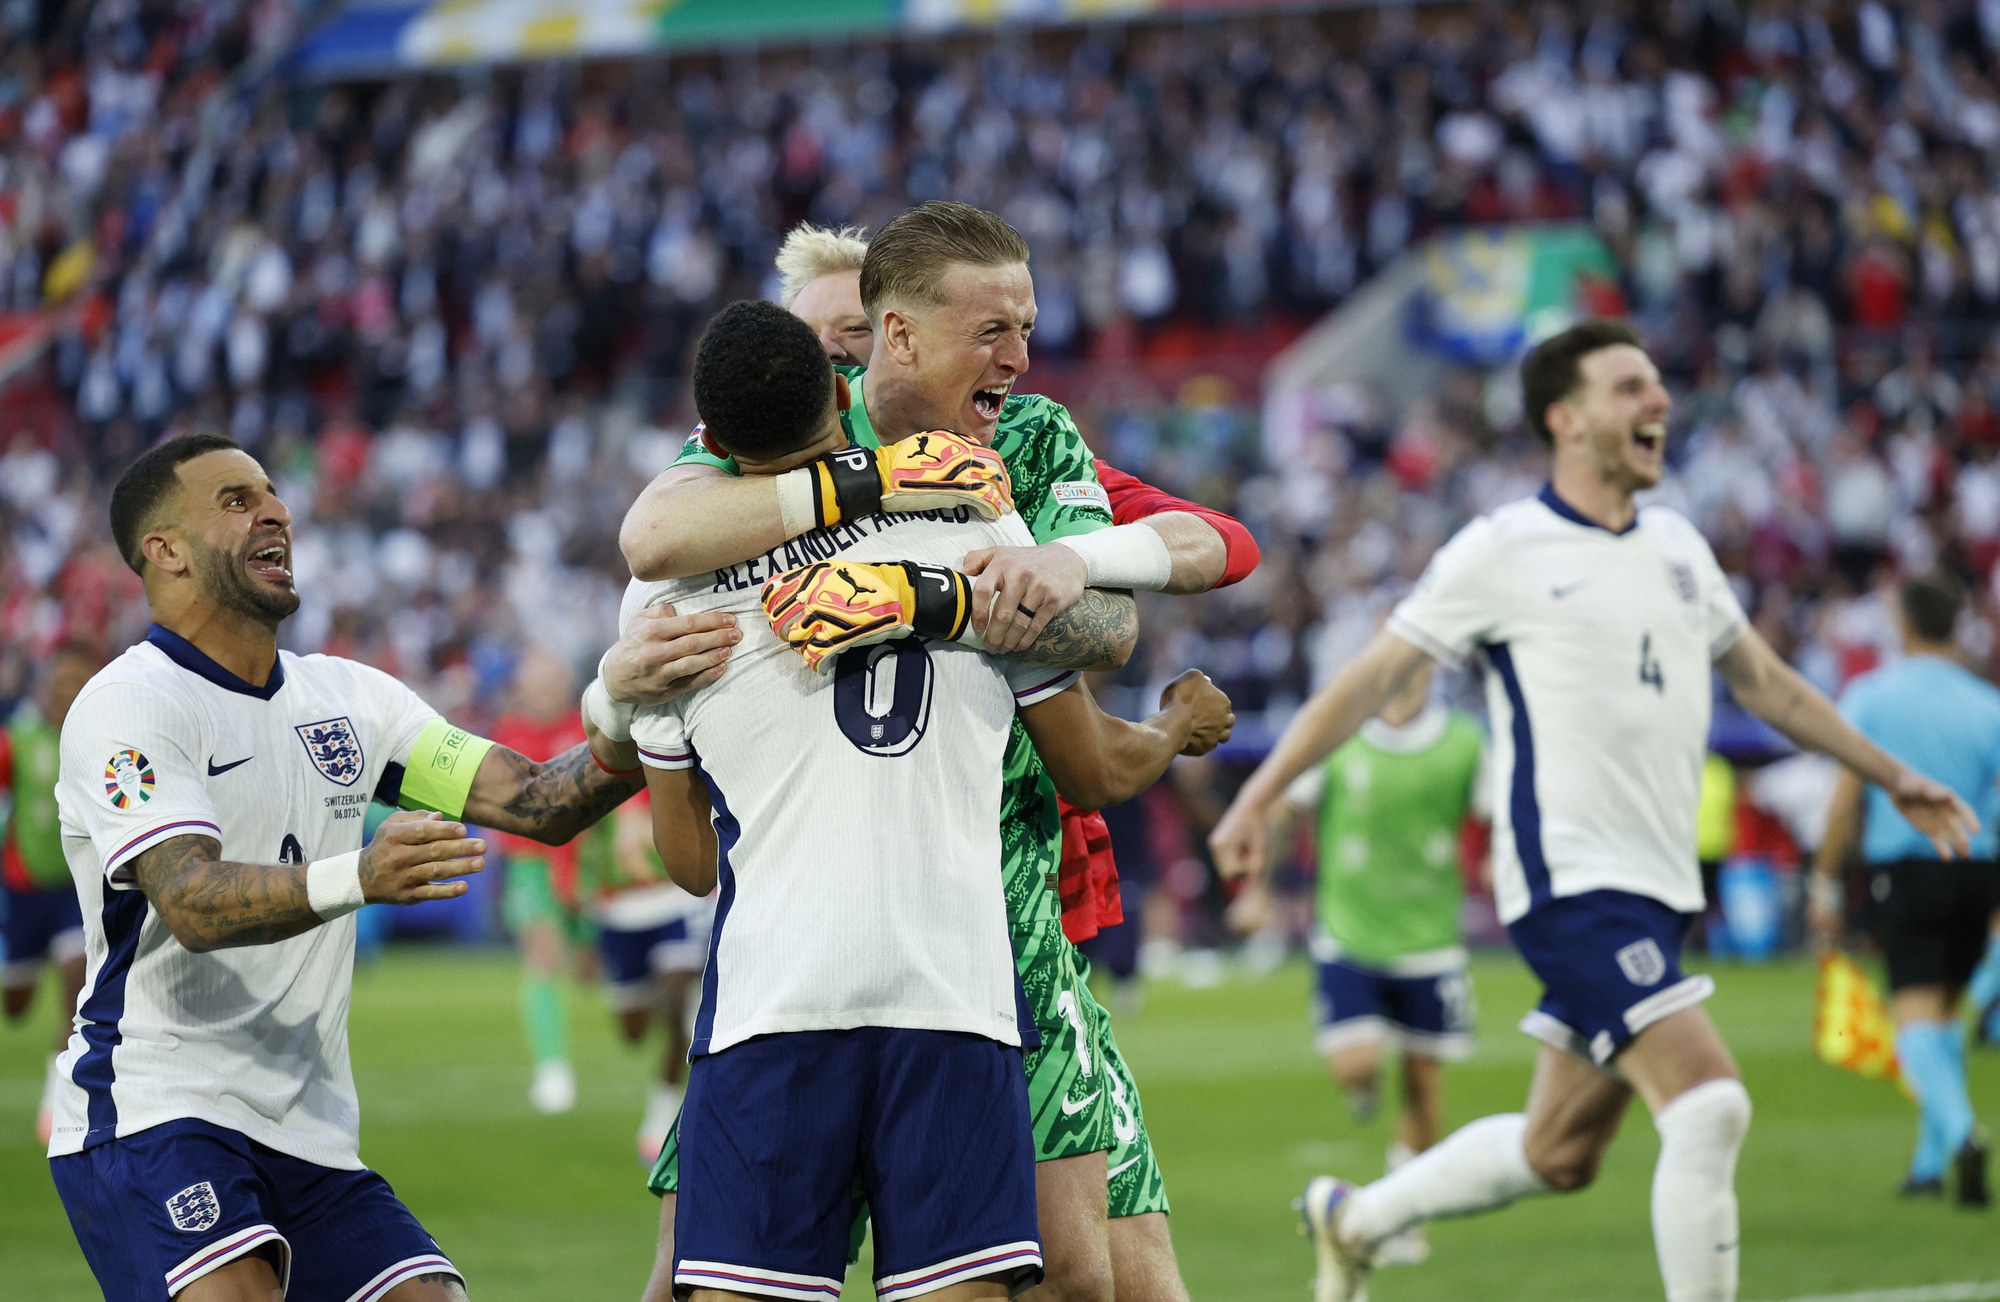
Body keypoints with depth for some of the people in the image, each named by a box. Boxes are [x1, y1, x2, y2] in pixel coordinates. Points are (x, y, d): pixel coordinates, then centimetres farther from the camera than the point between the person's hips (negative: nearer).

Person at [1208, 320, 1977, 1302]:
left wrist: (1890, 777, 28)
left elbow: (1764, 682, 27)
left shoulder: (1678, 546, 14)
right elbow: (1372, 677, -2)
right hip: (1572, 881, -8)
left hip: (1657, 888, 8)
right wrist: (1258, 797, -7)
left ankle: (1355, 1220, 35)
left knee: (1559, 1154, 13)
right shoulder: (1504, 550, -6)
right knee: (1709, 1106, -20)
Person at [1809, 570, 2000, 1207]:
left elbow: (1846, 799, -3)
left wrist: (1825, 882, 4)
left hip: (1904, 870, -3)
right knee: (1945, 1010, 18)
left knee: (1916, 1014, -7)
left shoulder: (1870, 696, -1)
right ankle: (1931, 1160, 21)